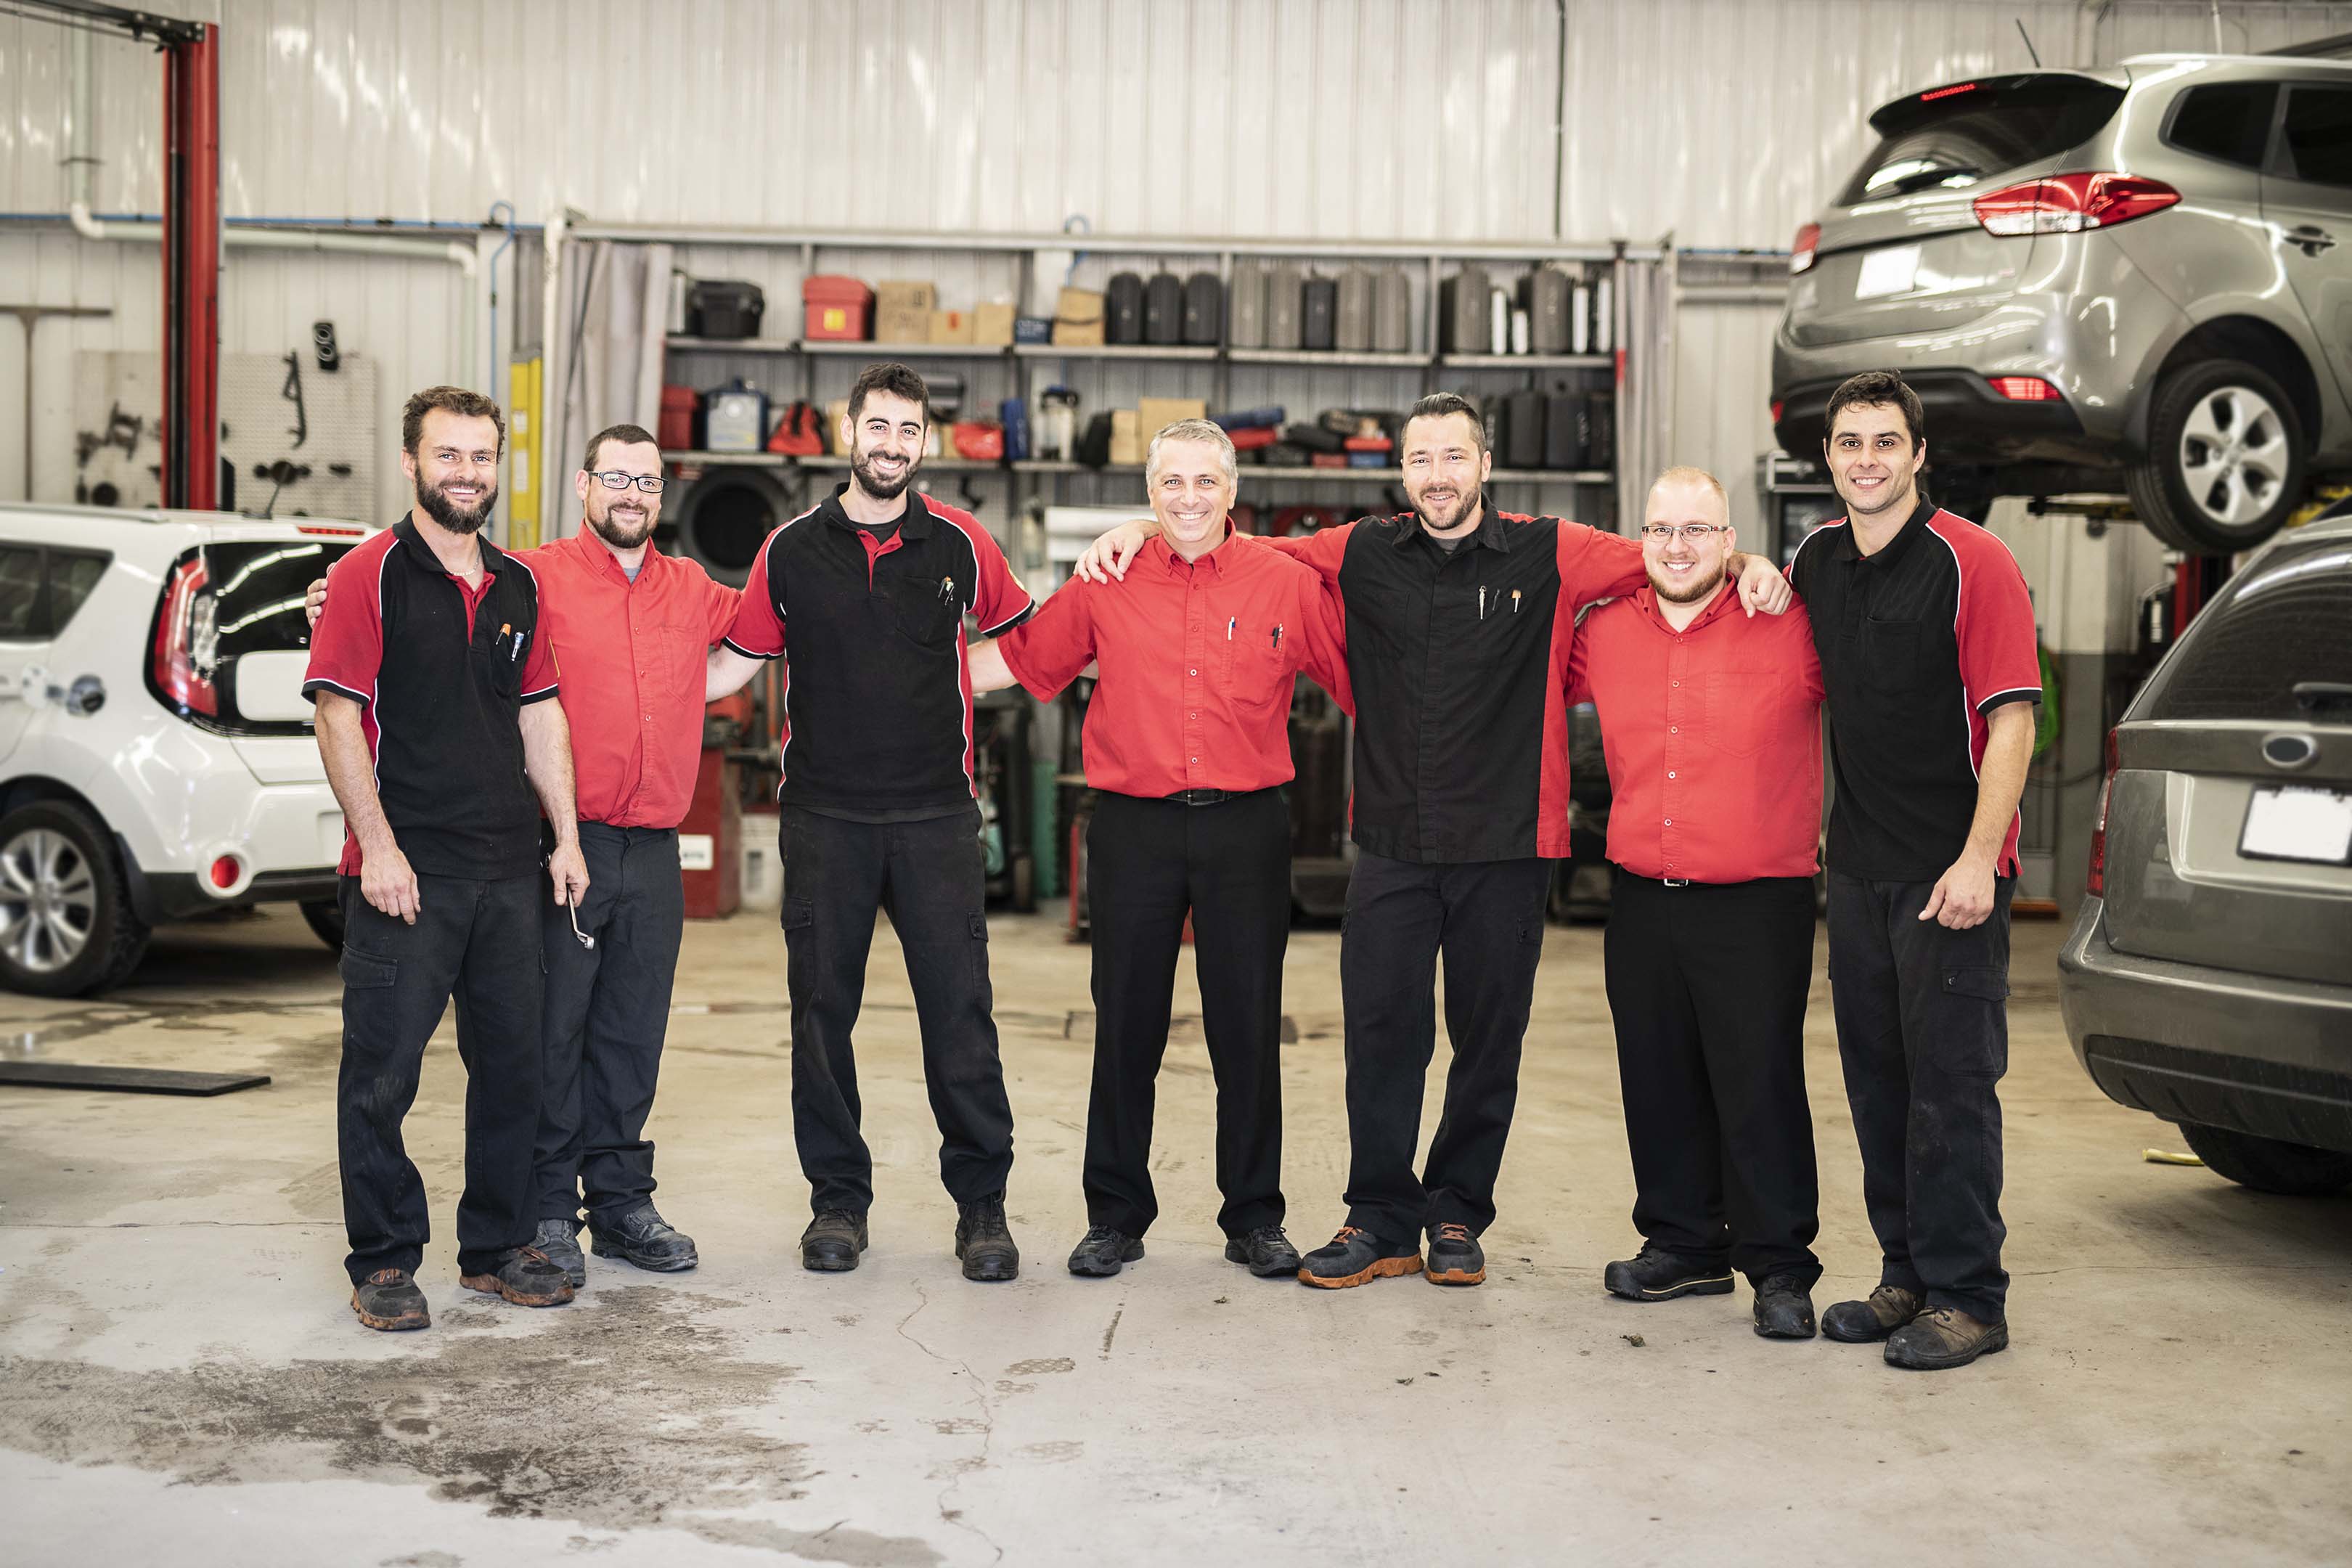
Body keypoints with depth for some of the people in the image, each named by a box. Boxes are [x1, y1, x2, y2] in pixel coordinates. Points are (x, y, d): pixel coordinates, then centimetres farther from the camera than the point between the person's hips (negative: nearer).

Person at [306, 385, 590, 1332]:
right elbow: (338, 714, -10)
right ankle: (383, 1263, 11)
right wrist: (378, 846, -16)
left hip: (507, 869, 6)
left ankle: (497, 1247, 23)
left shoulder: (517, 586, 14)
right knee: (382, 1072, -1)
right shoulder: (372, 574, -4)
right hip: (405, 872, -6)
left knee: (512, 1065, 11)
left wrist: (565, 837, 11)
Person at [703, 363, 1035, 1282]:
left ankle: (981, 1202, 9)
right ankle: (837, 1199, 19)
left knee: (959, 1006, -2)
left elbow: (1021, 636, 19)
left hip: (935, 815, -1)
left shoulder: (960, 544, 4)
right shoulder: (790, 551, 5)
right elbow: (734, 664, 12)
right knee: (822, 1007, 6)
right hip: (823, 817, 1)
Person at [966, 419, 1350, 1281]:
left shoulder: (1289, 585, 2)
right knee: (1126, 1024, 7)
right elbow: (1020, 658, 14)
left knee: (1248, 1025, 6)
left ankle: (1255, 1217, 20)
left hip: (1245, 828, 0)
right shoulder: (1106, 584, 4)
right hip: (1133, 828, 1)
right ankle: (1115, 1215, 20)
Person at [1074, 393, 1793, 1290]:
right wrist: (1144, 528, 6)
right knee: (1381, 1030, 1)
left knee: (1489, 1038, 8)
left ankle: (1457, 1216, 23)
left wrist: (1744, 563, -13)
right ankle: (1382, 1221, 14)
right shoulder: (1363, 556, 7)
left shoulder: (1548, 556, 1)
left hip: (1507, 846, -1)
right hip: (1393, 844, 1)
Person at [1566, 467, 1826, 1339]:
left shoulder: (1790, 627, -6)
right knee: (1658, 1081, 13)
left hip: (1756, 905, -5)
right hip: (1641, 899, 5)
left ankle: (1779, 1267, 11)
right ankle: (1683, 1243, 28)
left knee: (1760, 1086, -1)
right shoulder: (1605, 633, 7)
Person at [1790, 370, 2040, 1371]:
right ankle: (1908, 1275, 22)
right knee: (1875, 1074, 11)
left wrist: (1976, 859, -19)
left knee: (1951, 1080, -4)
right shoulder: (1818, 560, 10)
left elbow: (2011, 719, -13)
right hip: (1858, 865, 6)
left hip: (1950, 872, -6)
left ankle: (1967, 1297, 5)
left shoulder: (1972, 562, -9)